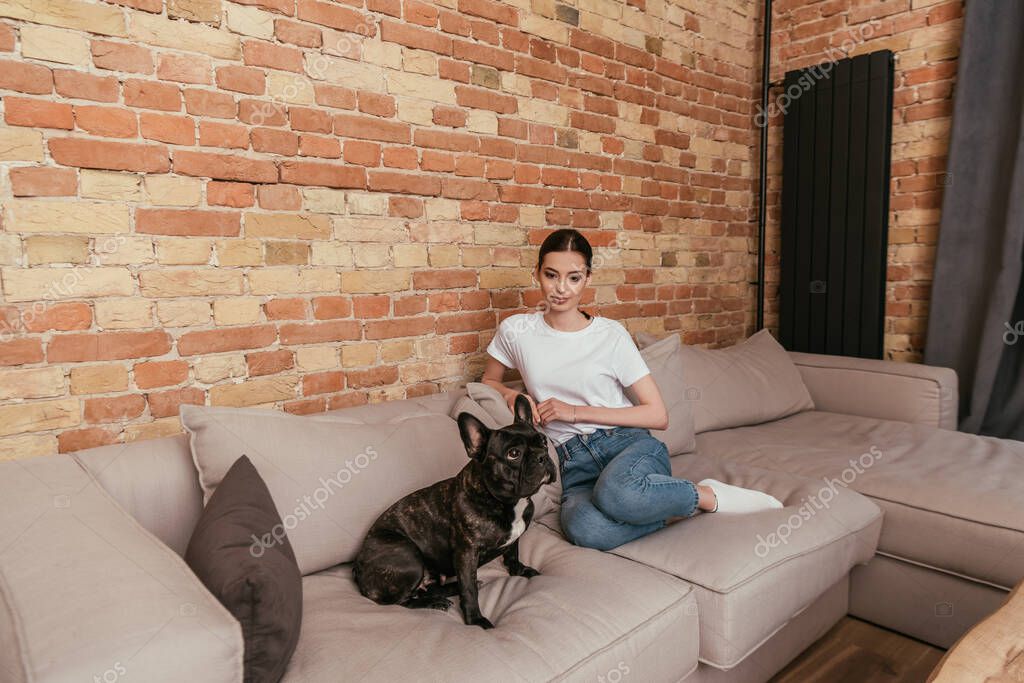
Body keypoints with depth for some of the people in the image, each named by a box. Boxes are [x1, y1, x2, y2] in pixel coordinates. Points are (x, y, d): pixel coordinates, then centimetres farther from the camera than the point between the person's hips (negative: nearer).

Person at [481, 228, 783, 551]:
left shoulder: (611, 335, 0)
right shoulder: (515, 331, 5)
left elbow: (658, 415, -1)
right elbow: (488, 381, 24)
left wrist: (575, 412, -9)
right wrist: (512, 394, -1)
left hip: (629, 442, -1)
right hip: (575, 463, 2)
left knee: (615, 492, -41)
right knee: (582, 528, -36)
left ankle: (706, 496, -11)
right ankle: (681, 509, -11)